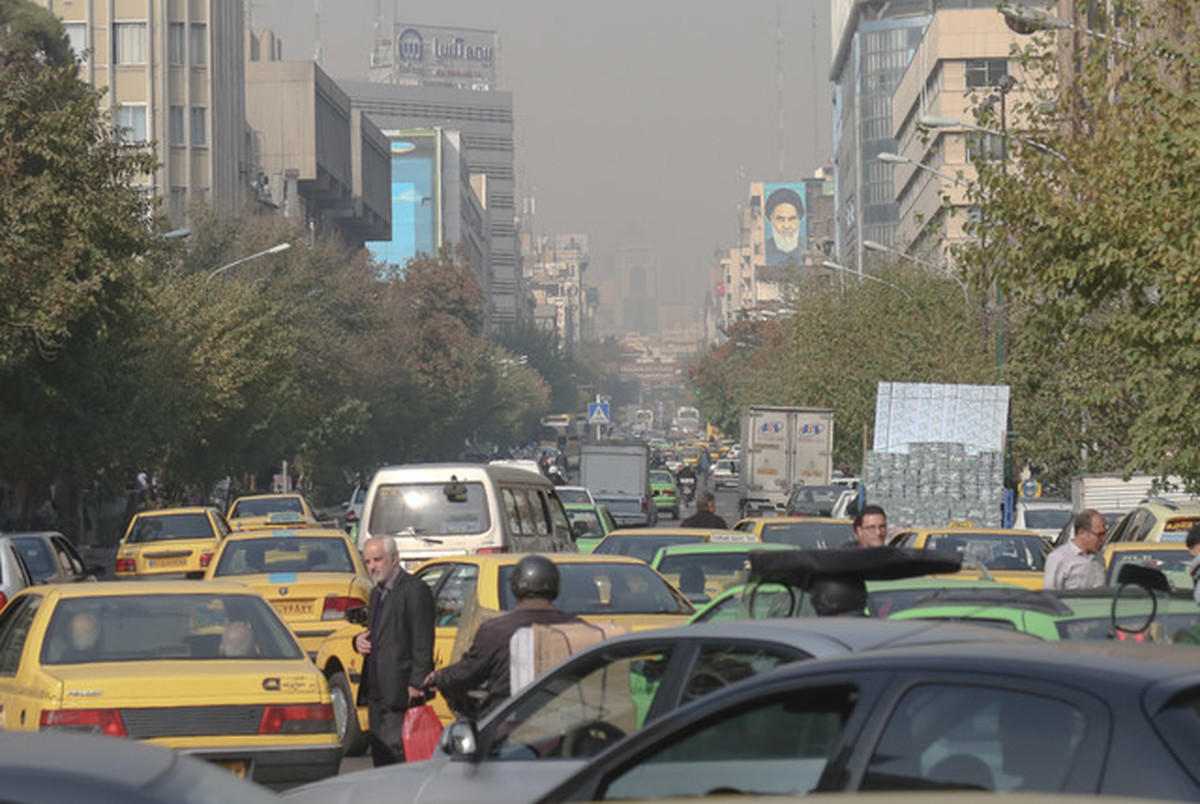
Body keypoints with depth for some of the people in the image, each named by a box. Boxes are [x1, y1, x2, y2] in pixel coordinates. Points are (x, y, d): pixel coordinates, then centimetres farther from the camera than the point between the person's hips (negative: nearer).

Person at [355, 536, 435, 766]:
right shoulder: (377, 593, 19)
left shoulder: (415, 590, -11)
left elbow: (422, 642, -16)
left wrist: (416, 684, -22)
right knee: (379, 754, 10)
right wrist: (359, 641, 5)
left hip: (400, 693, -9)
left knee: (396, 750, -14)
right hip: (376, 692, 9)